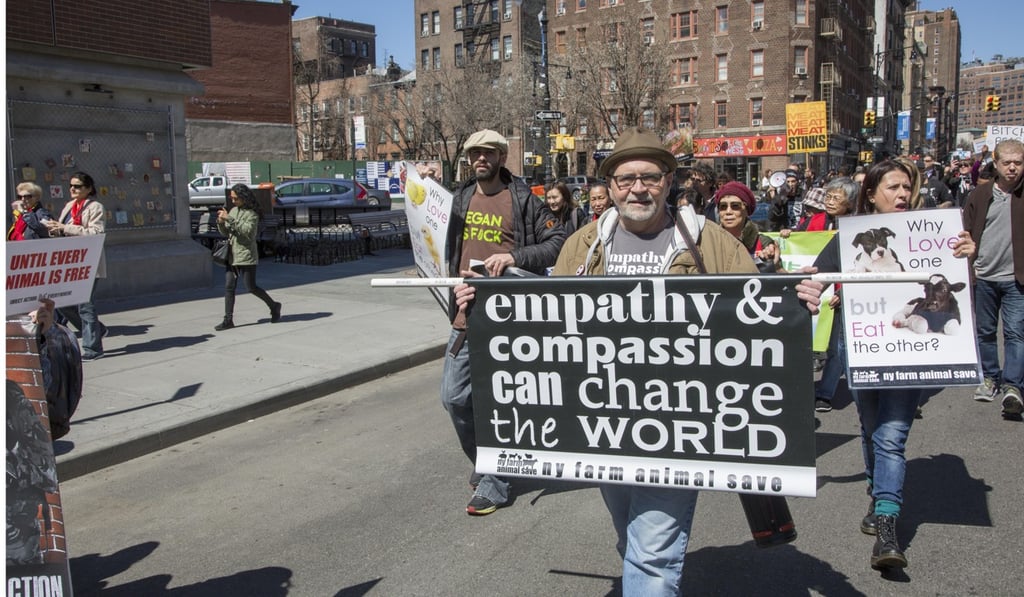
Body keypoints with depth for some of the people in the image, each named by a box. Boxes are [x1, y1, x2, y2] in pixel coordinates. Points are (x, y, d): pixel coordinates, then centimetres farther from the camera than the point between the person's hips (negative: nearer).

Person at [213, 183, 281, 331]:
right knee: (228, 287, 1)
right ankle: (228, 320, 4)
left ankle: (274, 306, 21)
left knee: (251, 287, -1)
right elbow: (225, 232, 15)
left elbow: (247, 230, -24)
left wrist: (229, 219, -26)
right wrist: (221, 222, -6)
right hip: (232, 254, 7)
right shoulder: (233, 210, 12)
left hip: (246, 255, -6)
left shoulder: (252, 213, -9)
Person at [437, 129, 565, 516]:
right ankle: (483, 464, 32)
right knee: (454, 397, 8)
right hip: (465, 314, 6)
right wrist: (456, 278, 10)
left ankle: (493, 485, 16)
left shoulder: (524, 201, -3)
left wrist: (514, 256, -19)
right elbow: (448, 247, 27)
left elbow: (558, 243, -8)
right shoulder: (459, 198, 13)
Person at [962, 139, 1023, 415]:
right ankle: (990, 378, 26)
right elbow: (967, 233, 6)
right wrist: (967, 265, -1)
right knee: (985, 331, 12)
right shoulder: (979, 195, 5)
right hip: (983, 276, 3)